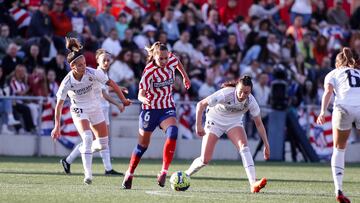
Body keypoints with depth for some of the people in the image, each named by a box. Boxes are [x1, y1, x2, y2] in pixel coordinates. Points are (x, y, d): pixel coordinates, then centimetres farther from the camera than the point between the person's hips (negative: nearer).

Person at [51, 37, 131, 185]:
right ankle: (88, 175, -28)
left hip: (95, 108, 4)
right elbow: (59, 105, -14)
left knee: (103, 144, 6)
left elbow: (111, 83, -6)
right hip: (78, 111, -4)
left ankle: (85, 151, 39)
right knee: (87, 138, -28)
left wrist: (123, 99, -3)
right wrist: (57, 126, -14)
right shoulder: (67, 83, -24)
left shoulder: (93, 73, -21)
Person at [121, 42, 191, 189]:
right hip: (150, 109, -3)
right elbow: (140, 94, -24)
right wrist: (144, 99, -46)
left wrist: (185, 77, 27)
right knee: (143, 144, 8)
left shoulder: (172, 61, -9)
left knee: (173, 132, -27)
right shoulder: (149, 72, -21)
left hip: (168, 108, 3)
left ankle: (164, 172, -27)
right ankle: (129, 174, 31)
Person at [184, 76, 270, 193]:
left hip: (234, 123, 2)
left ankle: (253, 184, -38)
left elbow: (259, 124, -10)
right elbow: (201, 104, -23)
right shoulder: (225, 94, -32)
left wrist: (266, 145, -10)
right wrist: (198, 125, -25)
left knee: (243, 146, -27)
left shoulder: (251, 101, -22)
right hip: (215, 121, -2)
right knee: (205, 160, -7)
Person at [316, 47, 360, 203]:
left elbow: (328, 92, 5)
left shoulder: (333, 74, 23)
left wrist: (323, 112, -7)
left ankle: (338, 190, 3)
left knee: (339, 149, 13)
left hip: (343, 107, -1)